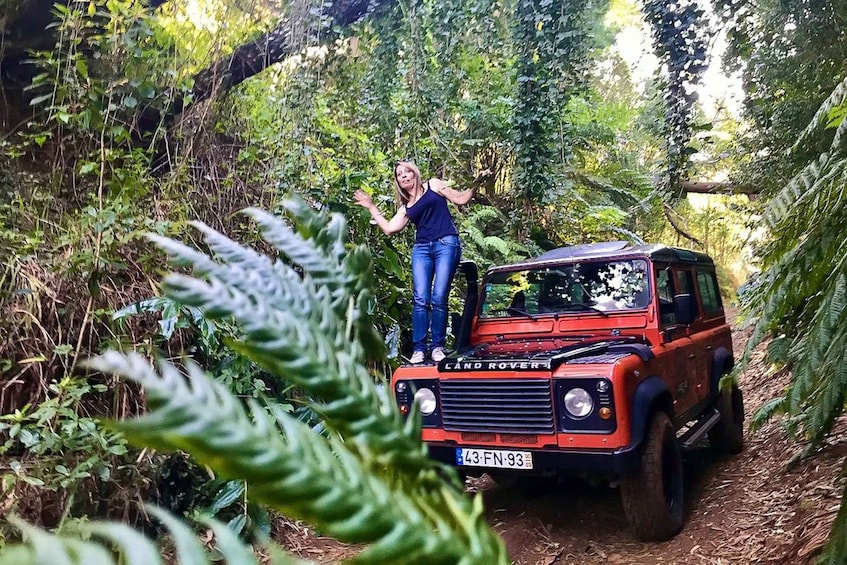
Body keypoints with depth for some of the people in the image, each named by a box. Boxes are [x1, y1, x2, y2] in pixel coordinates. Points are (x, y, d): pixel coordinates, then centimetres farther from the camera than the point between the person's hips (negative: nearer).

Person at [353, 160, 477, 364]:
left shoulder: (433, 185, 14)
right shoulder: (405, 207, 22)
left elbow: (461, 199, 10)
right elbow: (389, 228, 12)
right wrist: (371, 207, 21)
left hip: (447, 244, -4)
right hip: (421, 249, 4)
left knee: (438, 298, -9)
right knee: (420, 299, -8)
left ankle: (438, 347, -1)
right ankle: (419, 349, -5)